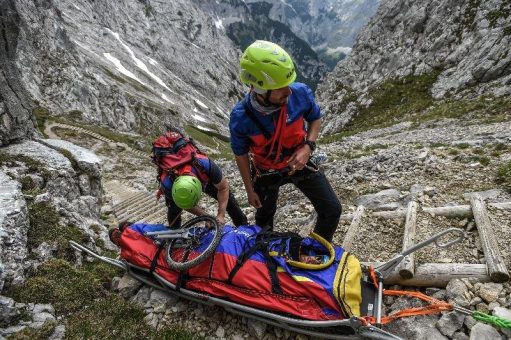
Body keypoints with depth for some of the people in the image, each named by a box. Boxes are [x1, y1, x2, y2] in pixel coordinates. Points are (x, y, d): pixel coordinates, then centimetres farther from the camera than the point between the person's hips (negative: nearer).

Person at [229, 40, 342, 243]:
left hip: (299, 163, 2)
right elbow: (241, 154, -12)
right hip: (266, 172, -1)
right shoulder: (240, 117, -31)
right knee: (264, 218, 21)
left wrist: (308, 147, -22)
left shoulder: (300, 93, -28)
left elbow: (315, 118, -4)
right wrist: (250, 190, -3)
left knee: (332, 210, 1)